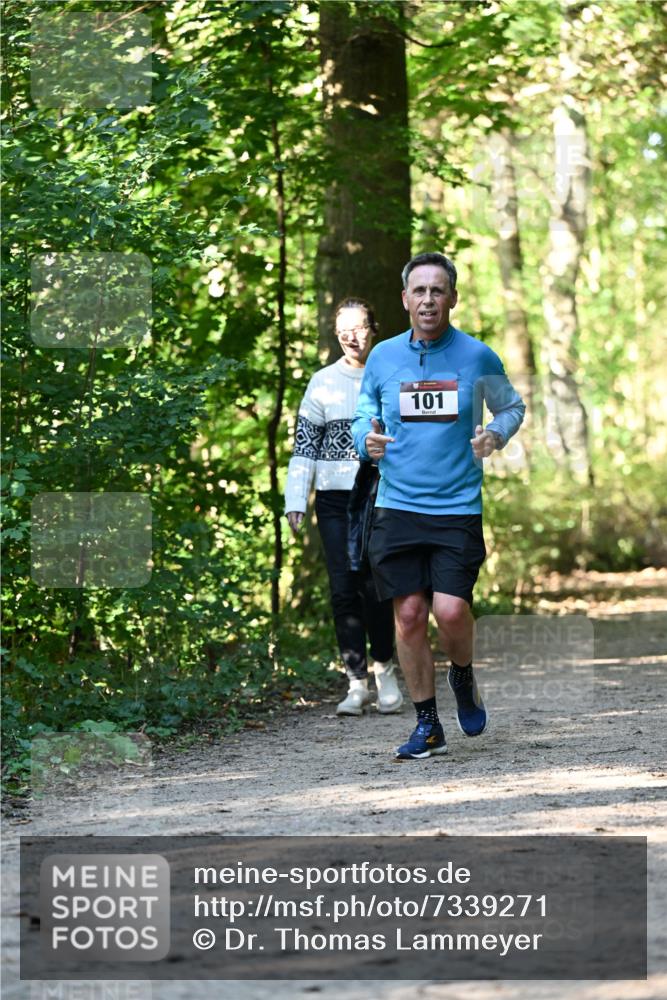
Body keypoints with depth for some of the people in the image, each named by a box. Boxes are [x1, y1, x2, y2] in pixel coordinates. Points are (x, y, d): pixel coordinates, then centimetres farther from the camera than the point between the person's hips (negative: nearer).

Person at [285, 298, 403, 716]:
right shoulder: (323, 383, 8)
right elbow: (304, 446, 8)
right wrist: (295, 501, -1)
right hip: (335, 501, 1)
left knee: (376, 588, -9)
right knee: (344, 591, -2)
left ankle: (385, 669, 13)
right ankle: (357, 683, 4)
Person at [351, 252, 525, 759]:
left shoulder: (477, 357, 0)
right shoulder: (383, 357, 5)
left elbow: (512, 406, 15)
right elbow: (363, 415, 19)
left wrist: (496, 434, -7)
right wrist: (367, 439, -4)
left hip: (458, 508, -2)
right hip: (397, 505, 2)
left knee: (450, 610, -14)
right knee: (409, 615, -1)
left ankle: (464, 677, 19)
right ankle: (428, 726, 12)